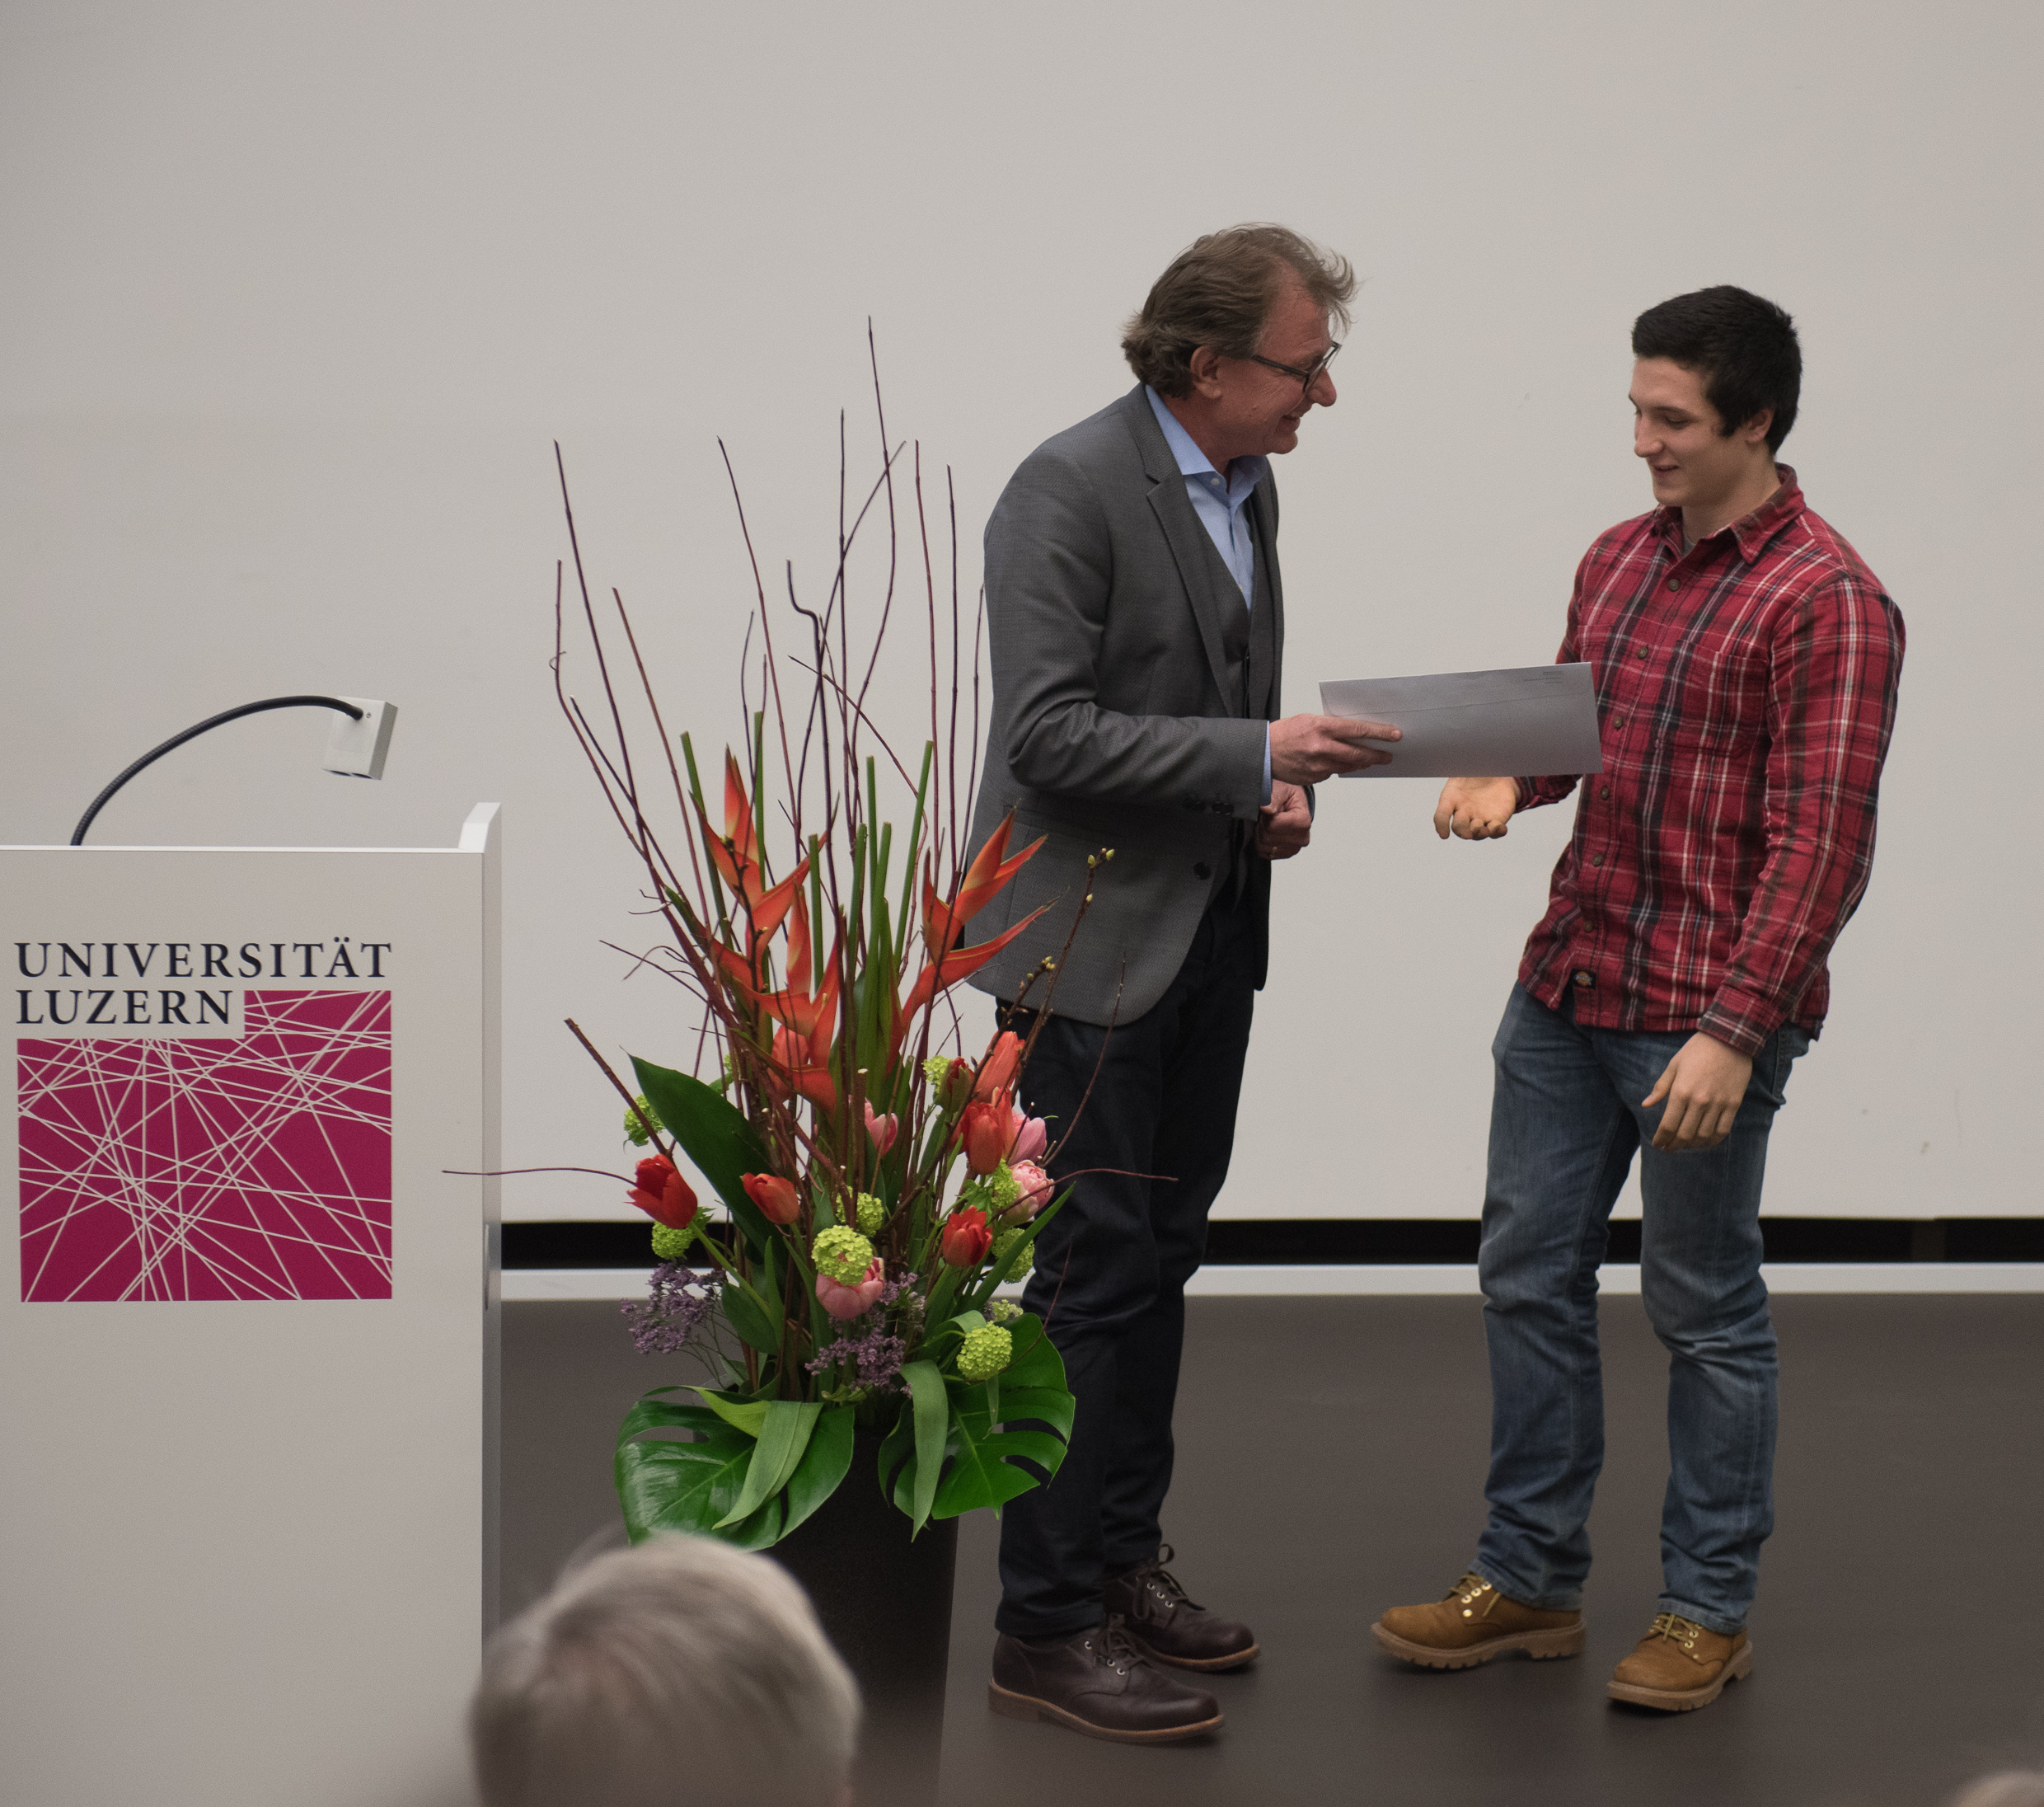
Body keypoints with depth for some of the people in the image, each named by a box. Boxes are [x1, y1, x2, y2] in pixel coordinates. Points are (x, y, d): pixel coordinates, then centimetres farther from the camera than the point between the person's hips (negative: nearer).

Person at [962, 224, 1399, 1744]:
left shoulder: (1247, 488, 10)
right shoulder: (1070, 489, -17)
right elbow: (1048, 732, -22)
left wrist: (1275, 789, 2)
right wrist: (1256, 754, -23)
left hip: (1212, 930, 8)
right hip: (1092, 936, -8)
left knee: (1163, 1256, 14)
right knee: (1095, 1270, -6)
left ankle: (1121, 1561, 26)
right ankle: (1048, 1628, 1)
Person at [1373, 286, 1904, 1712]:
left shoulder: (1826, 601, -14)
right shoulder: (1618, 561, 10)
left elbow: (1820, 842, -17)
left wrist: (1734, 1029, -21)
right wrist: (1503, 777, 1)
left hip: (1706, 1015, -7)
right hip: (1568, 988, 7)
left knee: (1704, 1307, 4)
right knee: (1530, 1275, 11)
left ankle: (1710, 1611, 18)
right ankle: (1530, 1581, 24)